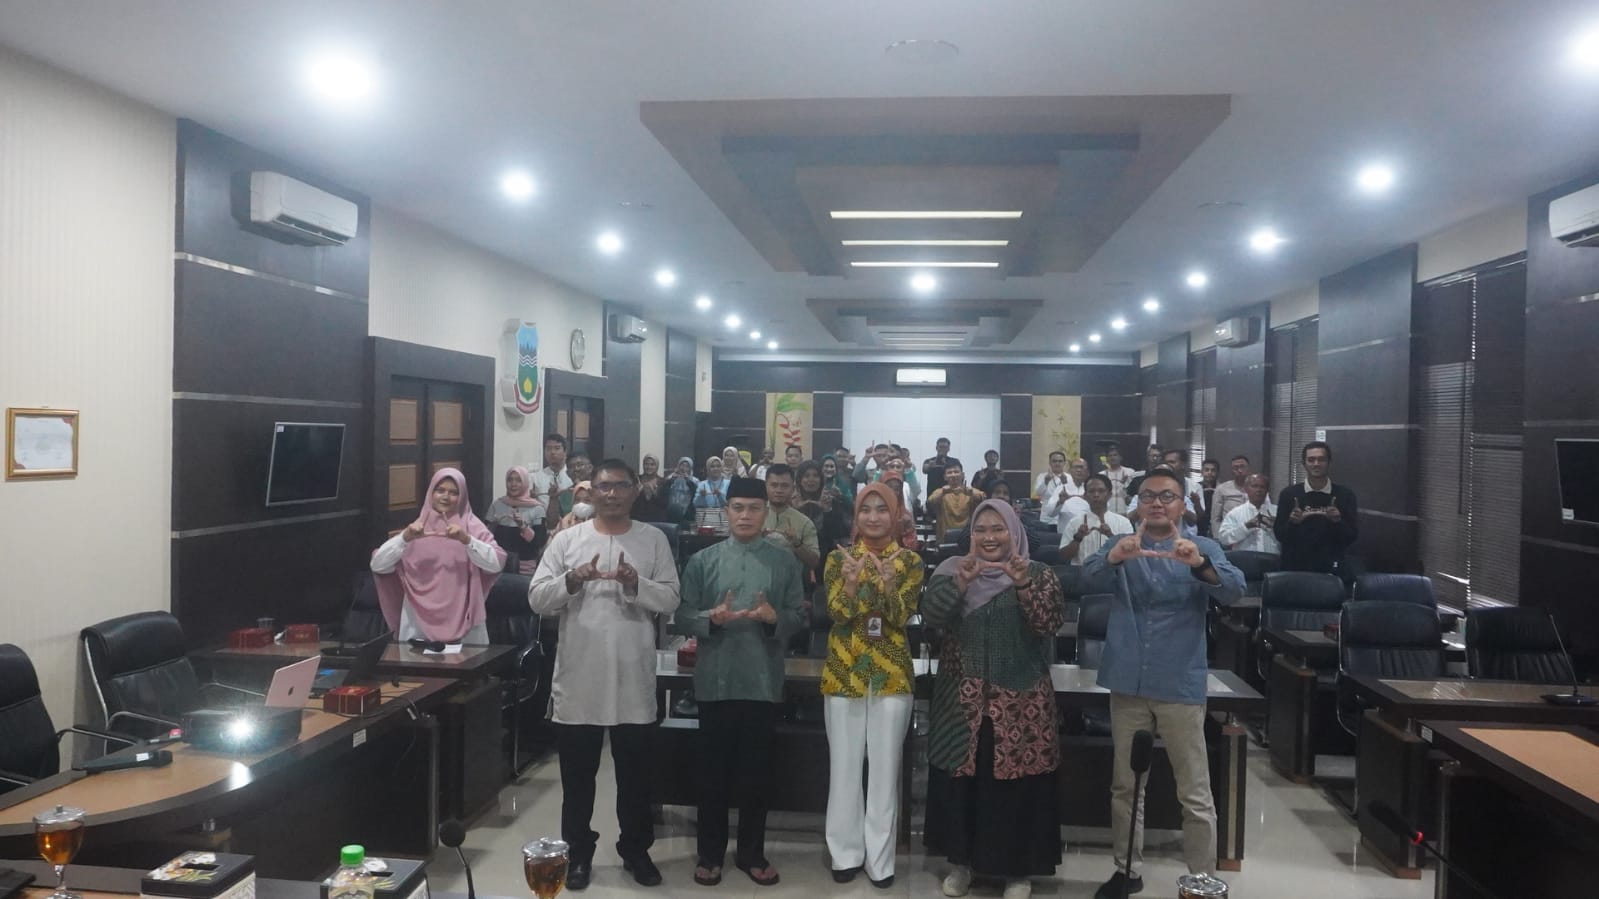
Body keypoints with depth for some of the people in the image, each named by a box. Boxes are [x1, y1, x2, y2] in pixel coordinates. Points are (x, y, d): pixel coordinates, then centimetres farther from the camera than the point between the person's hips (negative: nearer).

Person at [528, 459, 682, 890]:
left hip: (634, 680, 0)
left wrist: (636, 583, -21)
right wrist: (571, 581, -22)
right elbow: (537, 598, -4)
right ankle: (578, 852, 29)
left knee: (635, 774, 13)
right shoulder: (567, 539, 1)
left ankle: (636, 849, 30)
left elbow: (670, 600, -4)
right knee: (577, 776, 12)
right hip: (577, 680, 0)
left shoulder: (654, 539, 2)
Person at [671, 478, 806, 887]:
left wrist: (775, 617, -18)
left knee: (757, 771, 10)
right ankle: (710, 853, 24)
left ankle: (751, 852, 26)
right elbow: (681, 618, -1)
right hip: (715, 681, 0)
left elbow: (799, 616, 3)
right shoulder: (703, 560, 2)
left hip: (764, 681, 1)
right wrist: (712, 618, -20)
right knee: (713, 771, 9)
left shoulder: (784, 561, 4)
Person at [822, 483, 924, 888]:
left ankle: (880, 859, 16)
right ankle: (845, 853, 19)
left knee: (885, 768, 4)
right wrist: (852, 581, -26)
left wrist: (888, 584, -27)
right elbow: (837, 614, -8)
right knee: (844, 765, 6)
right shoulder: (839, 558, 3)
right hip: (844, 672, 0)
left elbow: (900, 617, -9)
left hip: (891, 674, 0)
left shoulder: (910, 561, 2)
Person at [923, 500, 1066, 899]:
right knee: (960, 782, 7)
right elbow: (931, 614, -11)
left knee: (1017, 786, 2)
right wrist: (961, 582, -27)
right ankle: (962, 860, 26)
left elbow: (1050, 623, -14)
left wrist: (1022, 584, -28)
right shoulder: (954, 569, 4)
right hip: (962, 701, 2)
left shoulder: (1039, 574, 0)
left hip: (1020, 701, -2)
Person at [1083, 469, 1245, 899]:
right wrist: (1115, 556, -39)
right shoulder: (1122, 547, 5)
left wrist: (1199, 564, -39)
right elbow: (1087, 573, -16)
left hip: (1181, 686, -2)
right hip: (1129, 683, 2)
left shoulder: (1202, 548, 1)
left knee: (1195, 794, 3)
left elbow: (1235, 589, -18)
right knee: (1124, 785, 13)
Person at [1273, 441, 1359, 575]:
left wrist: (1338, 521, -16)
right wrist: (1292, 522, -18)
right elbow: (1280, 536, 0)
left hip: (1331, 569, 0)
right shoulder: (1289, 494, 0)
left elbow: (1352, 536, 0)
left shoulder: (1345, 495, 1)